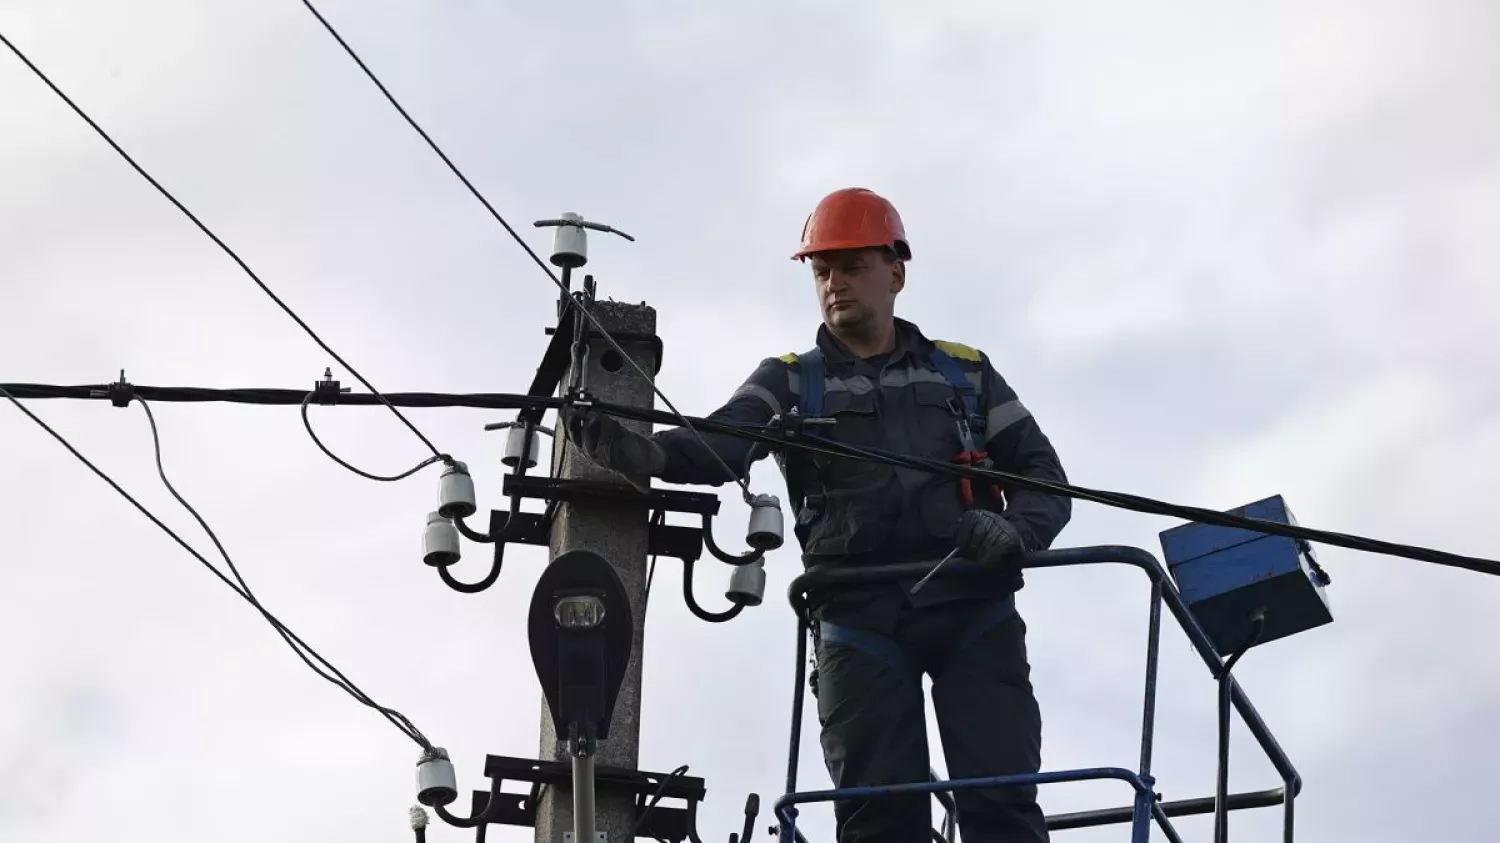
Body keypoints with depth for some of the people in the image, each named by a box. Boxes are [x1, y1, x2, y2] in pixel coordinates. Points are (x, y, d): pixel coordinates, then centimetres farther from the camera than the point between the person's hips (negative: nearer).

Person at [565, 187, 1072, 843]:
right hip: (860, 617, 0)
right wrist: (640, 450, -30)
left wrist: (1015, 530, -10)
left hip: (973, 606, 0)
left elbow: (1042, 471, 14)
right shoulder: (789, 381, 14)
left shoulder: (965, 372, 18)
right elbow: (722, 444, -7)